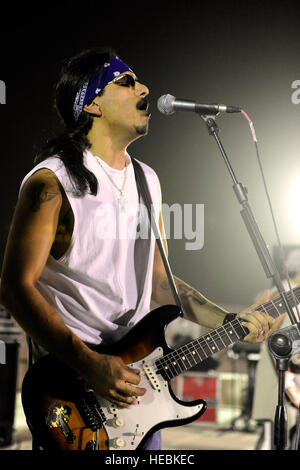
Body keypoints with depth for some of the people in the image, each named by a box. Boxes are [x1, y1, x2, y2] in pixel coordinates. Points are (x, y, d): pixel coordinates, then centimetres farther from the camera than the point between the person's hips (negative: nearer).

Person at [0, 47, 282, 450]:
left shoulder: (147, 180, 12)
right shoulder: (53, 182, -12)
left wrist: (231, 322, 6)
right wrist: (89, 364, -23)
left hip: (136, 378, 7)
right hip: (71, 379, -7)